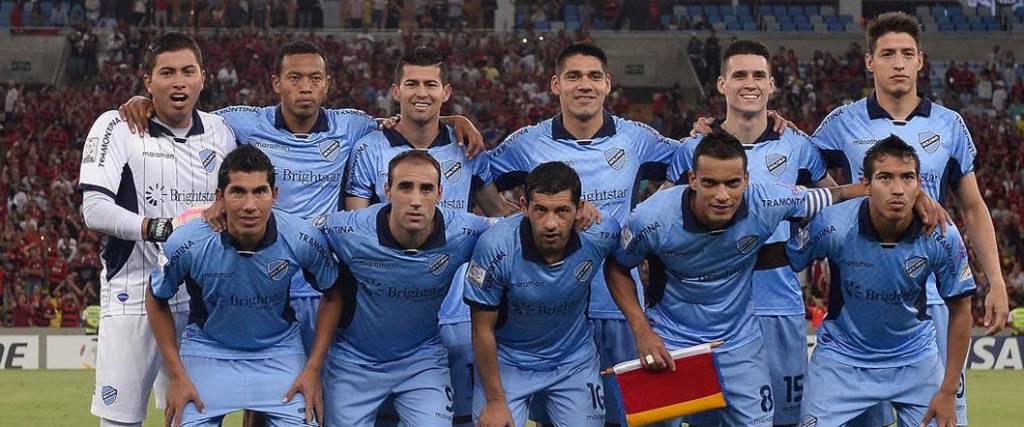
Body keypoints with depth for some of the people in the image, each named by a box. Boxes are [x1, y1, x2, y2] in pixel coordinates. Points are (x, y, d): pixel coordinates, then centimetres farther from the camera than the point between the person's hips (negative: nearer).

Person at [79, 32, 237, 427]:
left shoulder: (220, 132, 9)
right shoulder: (117, 128, -6)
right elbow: (94, 209, -16)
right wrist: (159, 229, -27)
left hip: (202, 301, 4)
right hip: (134, 300, -4)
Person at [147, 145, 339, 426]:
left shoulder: (304, 240, -19)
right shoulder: (187, 244, -21)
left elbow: (333, 295, -1)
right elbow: (156, 300, -3)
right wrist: (177, 377, -4)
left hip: (280, 351, 1)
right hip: (207, 349, 0)